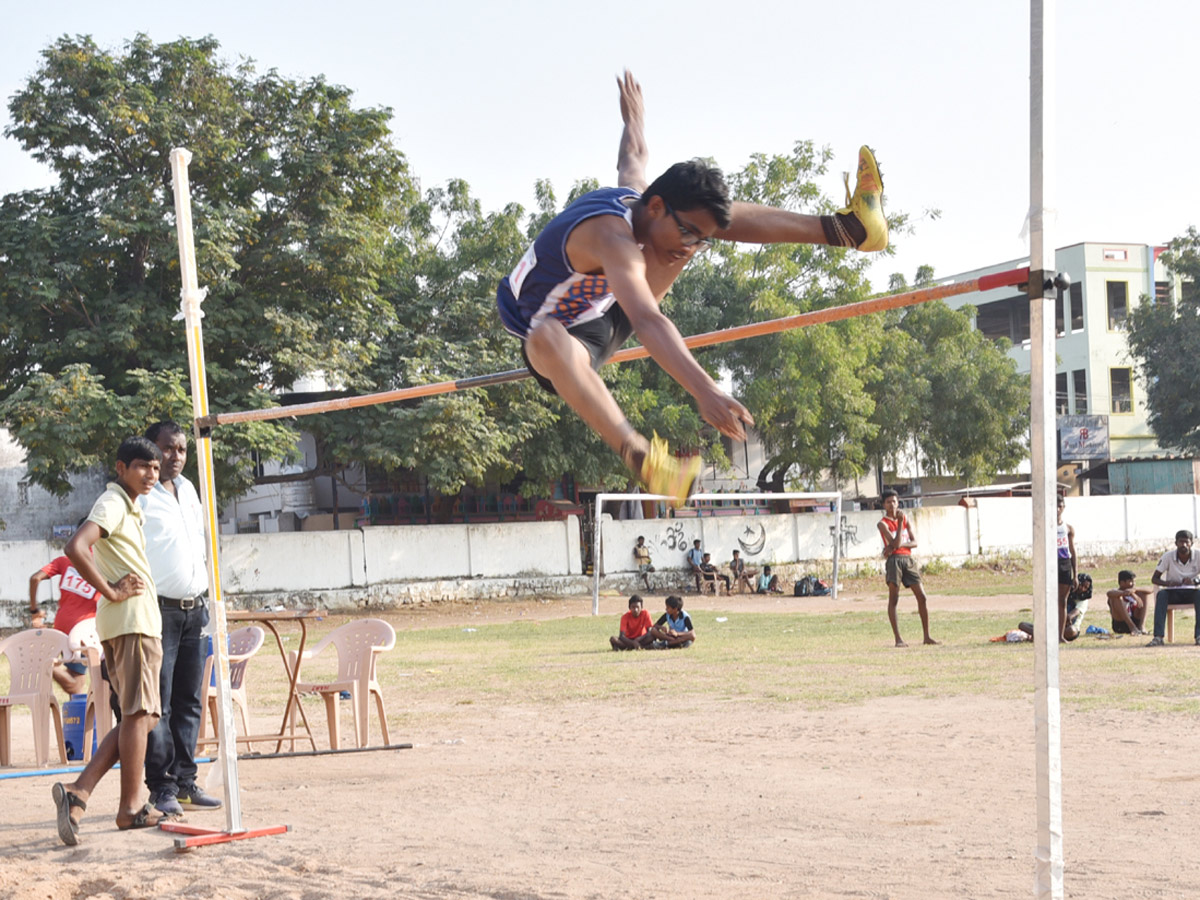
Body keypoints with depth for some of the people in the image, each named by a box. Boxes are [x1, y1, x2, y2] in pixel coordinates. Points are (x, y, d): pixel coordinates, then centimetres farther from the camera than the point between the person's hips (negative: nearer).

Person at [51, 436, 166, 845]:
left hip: (141, 620, 10)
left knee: (139, 717, 10)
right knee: (138, 715, -5)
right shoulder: (113, 503, -10)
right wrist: (110, 591, -20)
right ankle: (131, 808, 1)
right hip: (131, 619, -10)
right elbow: (75, 547, -26)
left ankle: (79, 790, 2)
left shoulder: (129, 507, 21)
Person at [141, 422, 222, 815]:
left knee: (190, 701, 9)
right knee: (159, 704, -6)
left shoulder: (188, 489, 16)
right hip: (158, 610, -8)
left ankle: (185, 781, 14)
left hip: (193, 609, 8)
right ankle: (162, 787, -2)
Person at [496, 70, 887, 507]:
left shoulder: (636, 193, -10)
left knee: (710, 212, 5)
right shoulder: (612, 235, -38)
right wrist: (704, 392, -66)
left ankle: (842, 227, 6)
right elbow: (647, 322, -54)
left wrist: (633, 116, 40)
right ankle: (640, 455, -63)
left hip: (605, 311, 9)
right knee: (547, 340, -51)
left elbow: (633, 157, 17)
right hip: (562, 333, -9)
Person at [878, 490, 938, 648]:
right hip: (894, 560, -5)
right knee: (893, 599, -7)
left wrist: (897, 545, -10)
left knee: (922, 597, 0)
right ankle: (898, 638, -6)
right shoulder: (883, 524, -1)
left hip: (909, 560, 5)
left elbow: (914, 542, 5)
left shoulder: (905, 519, 15)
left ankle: (927, 636, 7)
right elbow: (895, 543, -13)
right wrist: (900, 523, -12)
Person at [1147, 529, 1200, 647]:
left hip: (1191, 592, 0)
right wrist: (1167, 583, -31)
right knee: (1161, 594, -32)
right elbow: (1154, 578, -9)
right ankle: (1158, 637, -40)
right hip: (1173, 592, 0)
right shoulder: (1168, 556, -10)